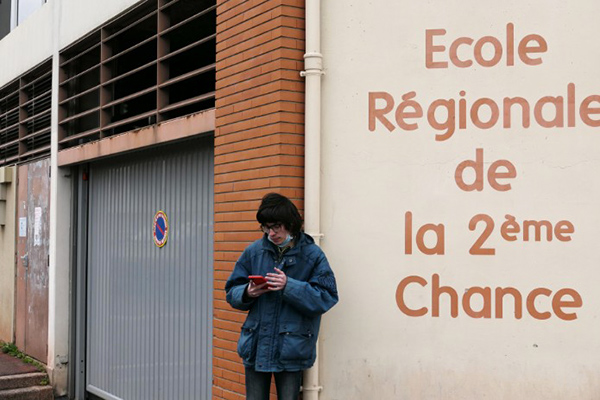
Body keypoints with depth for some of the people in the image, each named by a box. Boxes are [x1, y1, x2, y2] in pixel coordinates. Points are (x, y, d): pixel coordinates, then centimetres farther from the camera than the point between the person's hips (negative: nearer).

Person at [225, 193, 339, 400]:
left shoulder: (312, 255, -4)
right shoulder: (254, 251, 4)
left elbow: (326, 298, -10)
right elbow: (232, 293, 9)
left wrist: (289, 286, -21)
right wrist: (247, 293, -14)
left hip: (291, 350, -3)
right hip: (255, 346, 3)